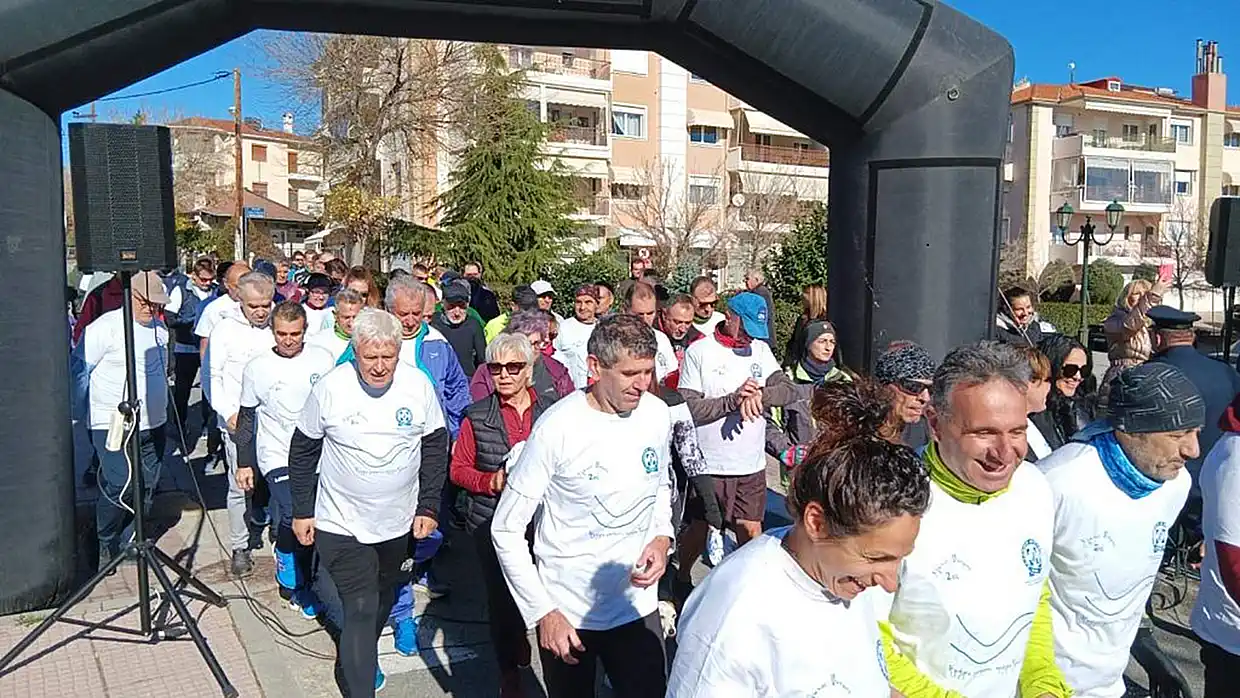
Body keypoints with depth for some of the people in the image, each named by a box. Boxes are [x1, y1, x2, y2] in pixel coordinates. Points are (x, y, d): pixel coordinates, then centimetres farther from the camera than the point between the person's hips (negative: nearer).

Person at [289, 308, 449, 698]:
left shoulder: (418, 385, -11)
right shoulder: (330, 388, -15)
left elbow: (435, 446, 1)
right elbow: (303, 450, -2)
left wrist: (429, 506, -1)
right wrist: (302, 511, 1)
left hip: (398, 522, 3)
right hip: (342, 524, -3)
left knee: (382, 600, 22)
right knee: (360, 610, -6)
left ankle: (360, 659, 48)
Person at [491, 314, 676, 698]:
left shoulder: (658, 414, -6)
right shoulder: (557, 428, -20)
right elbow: (506, 530, -13)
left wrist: (662, 537, -3)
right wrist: (543, 612, -15)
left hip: (637, 605, 3)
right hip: (565, 614, -3)